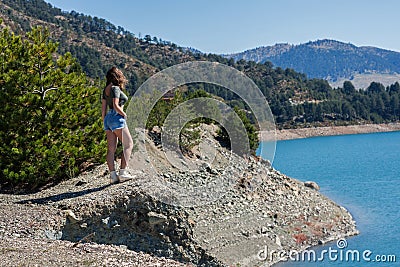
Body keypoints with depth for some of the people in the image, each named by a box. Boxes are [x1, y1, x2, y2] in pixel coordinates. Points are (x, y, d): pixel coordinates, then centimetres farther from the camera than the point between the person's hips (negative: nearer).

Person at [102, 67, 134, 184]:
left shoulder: (105, 90, 12)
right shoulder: (115, 88, -11)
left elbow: (103, 108, 14)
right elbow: (116, 106, -20)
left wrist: (104, 121, 20)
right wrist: (124, 114, -5)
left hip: (108, 118, 8)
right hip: (117, 118, -8)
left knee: (111, 148, 4)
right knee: (128, 145, -1)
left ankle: (113, 175, 3)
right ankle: (123, 172, -7)